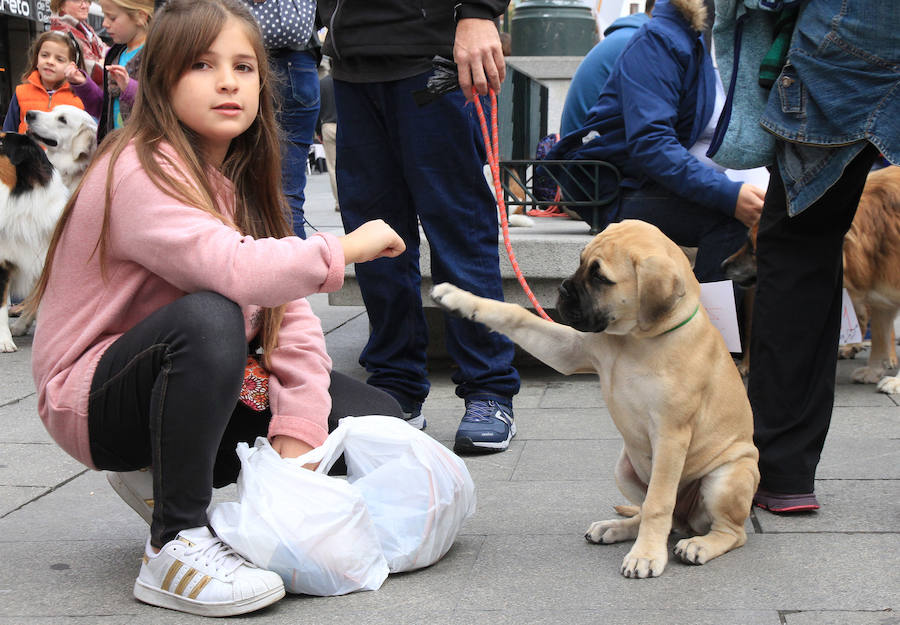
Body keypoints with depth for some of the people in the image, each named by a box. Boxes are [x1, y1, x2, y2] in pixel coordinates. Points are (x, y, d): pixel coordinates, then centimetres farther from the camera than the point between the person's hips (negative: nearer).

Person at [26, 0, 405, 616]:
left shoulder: (240, 180, 6)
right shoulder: (139, 172, -20)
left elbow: (290, 312, -4)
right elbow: (233, 270, -38)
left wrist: (295, 438, -17)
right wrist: (347, 248, -24)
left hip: (211, 386, 8)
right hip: (92, 399, -8)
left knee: (375, 417, 0)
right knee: (209, 317, -38)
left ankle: (170, 476, 9)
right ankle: (175, 542, -26)